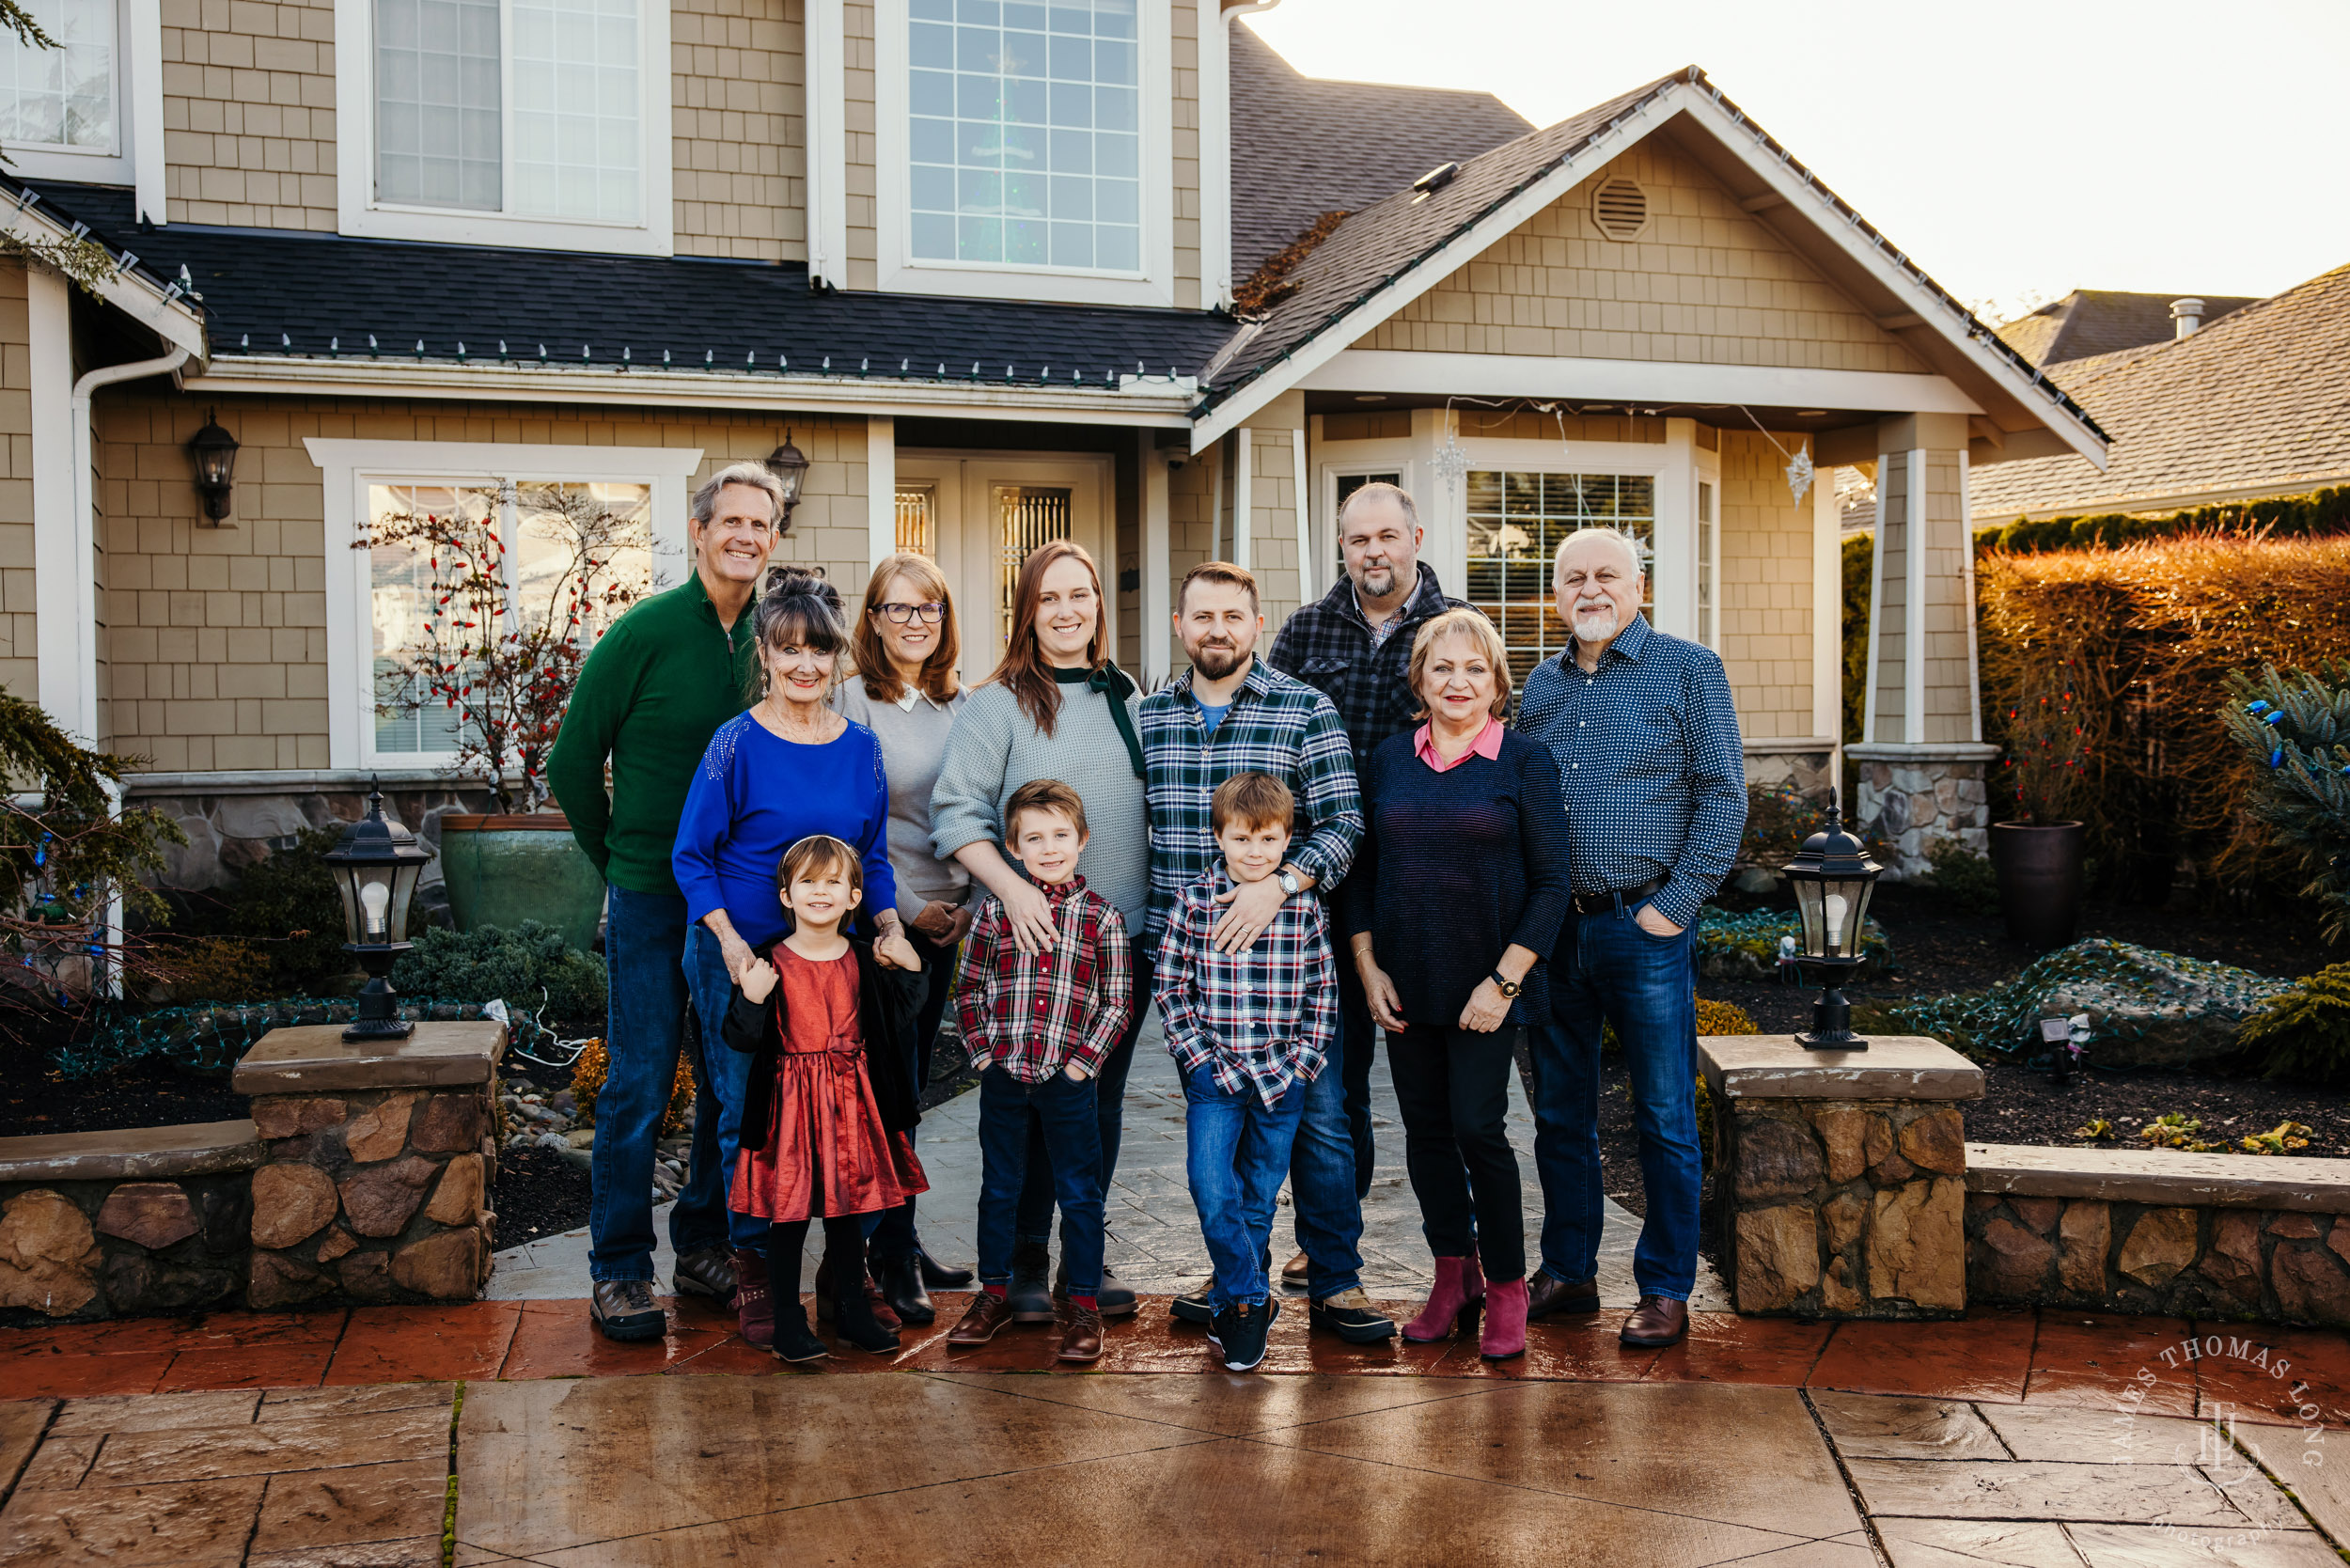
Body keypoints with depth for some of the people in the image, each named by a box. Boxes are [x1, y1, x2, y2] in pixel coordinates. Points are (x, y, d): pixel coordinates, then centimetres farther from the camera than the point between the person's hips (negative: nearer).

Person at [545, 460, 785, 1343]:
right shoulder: (645, 631, -8)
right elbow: (573, 764, -1)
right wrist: (619, 865, 4)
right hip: (651, 898, -4)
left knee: (735, 1081, 9)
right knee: (639, 1086, 1)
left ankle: (703, 1246, 25)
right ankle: (618, 1270, 13)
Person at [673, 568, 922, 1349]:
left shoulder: (860, 746, 5)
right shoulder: (737, 743, -8)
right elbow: (692, 855, -5)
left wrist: (888, 927, -3)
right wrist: (730, 941, -16)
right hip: (740, 955, -4)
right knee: (748, 1112, 1)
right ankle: (753, 1274, 16)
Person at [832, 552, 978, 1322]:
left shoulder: (960, 707, 10)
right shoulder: (850, 702, -6)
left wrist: (969, 901, 2)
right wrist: (907, 906, -11)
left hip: (946, 920, 5)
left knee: (910, 1081, 11)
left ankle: (895, 1241, 22)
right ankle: (895, 1257, 6)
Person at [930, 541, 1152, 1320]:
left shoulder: (1125, 699, 12)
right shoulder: (999, 703, -5)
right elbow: (956, 811, -12)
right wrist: (1012, 889, -25)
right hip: (1036, 936, -5)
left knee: (1102, 1100, 11)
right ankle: (1025, 1261, 16)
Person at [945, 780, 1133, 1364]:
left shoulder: (1101, 916, -2)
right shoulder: (995, 910, 3)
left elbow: (1118, 1000, -1)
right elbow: (969, 988, 9)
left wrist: (1084, 1060, -8)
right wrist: (982, 1050, -1)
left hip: (1068, 1079, -2)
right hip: (1003, 1076, 2)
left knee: (1079, 1193, 6)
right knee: (999, 1188, 14)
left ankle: (1086, 1305, 15)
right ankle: (994, 1293, 27)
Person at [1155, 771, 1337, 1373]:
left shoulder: (1305, 907, 0)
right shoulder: (1194, 902, -4)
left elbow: (1323, 993, 6)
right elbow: (1170, 989, 0)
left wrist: (1300, 1063, -2)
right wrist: (1200, 1056, -8)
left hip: (1282, 1078, 1)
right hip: (1213, 1075, -1)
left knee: (1259, 1199, 10)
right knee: (1212, 1193, -10)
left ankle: (1232, 1302, 26)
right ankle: (1252, 1302, 6)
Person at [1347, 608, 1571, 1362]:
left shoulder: (1525, 762, -4)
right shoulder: (1389, 760, 7)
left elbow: (1550, 883, -6)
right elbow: (1362, 871, 11)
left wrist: (1504, 981, -11)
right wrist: (1368, 967, 2)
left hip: (1486, 987, -4)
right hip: (1406, 986, 4)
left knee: (1478, 1128, -4)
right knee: (1425, 1126, 9)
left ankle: (1506, 1288, 12)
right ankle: (1453, 1272, 25)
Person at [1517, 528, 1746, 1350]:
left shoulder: (1689, 670, -1)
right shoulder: (1541, 683, 13)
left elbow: (1723, 794, -5)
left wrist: (1675, 903, -12)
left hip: (1645, 928, -5)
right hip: (1551, 928, 5)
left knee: (1665, 1118, 2)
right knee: (1560, 1112, 12)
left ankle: (1666, 1289, 12)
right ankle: (1567, 1270, 24)